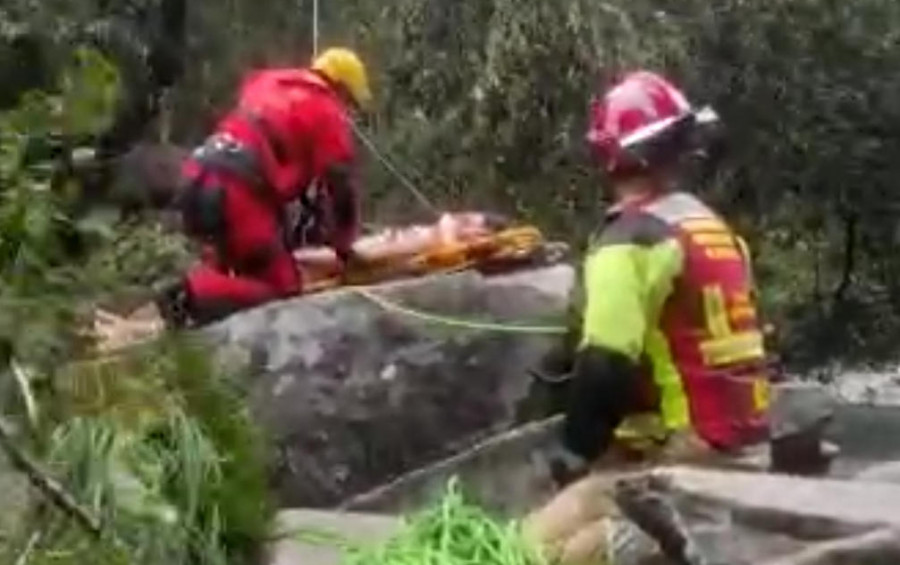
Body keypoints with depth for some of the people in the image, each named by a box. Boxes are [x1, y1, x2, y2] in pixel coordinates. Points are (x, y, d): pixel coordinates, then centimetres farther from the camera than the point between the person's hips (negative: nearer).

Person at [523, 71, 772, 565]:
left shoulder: (633, 240, -13)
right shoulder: (715, 228, 14)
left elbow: (604, 367, -19)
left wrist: (576, 452, -6)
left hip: (681, 453, -8)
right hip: (741, 441, 9)